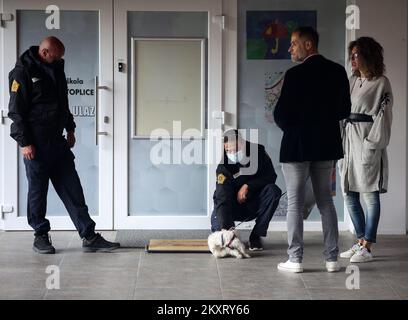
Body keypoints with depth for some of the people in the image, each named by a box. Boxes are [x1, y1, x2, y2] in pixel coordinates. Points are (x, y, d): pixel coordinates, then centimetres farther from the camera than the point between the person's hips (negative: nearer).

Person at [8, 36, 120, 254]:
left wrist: (70, 129, 19)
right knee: (38, 189, 4)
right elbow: (16, 111, -11)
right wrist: (24, 142, -16)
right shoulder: (23, 72, -9)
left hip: (58, 141, 7)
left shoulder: (56, 69, 13)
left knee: (72, 189, 4)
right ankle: (40, 236, 18)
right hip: (36, 144, -7)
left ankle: (89, 237, 5)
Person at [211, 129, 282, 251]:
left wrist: (248, 186, -23)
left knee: (273, 191, -27)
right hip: (233, 206, -2)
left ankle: (256, 236, -16)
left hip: (254, 204, 2)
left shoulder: (258, 151, -14)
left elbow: (271, 176, -8)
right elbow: (222, 199, -34)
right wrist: (224, 230, -47)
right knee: (217, 221, -30)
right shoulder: (223, 165, -25)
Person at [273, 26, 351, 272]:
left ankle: (295, 259, 4)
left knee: (295, 203, 2)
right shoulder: (338, 72, 2)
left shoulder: (295, 74, -14)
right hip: (327, 144, 5)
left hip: (298, 146, -5)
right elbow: (345, 110, 7)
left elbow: (281, 114, -14)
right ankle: (332, 258, 12)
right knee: (325, 201, 12)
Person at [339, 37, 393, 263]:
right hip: (348, 139, 8)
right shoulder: (352, 81, 15)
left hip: (367, 142, -7)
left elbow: (382, 116, -9)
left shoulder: (381, 83, -5)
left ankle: (367, 248, 0)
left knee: (370, 195, -3)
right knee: (350, 195, 9)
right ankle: (361, 241, 19)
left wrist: (372, 145, -15)